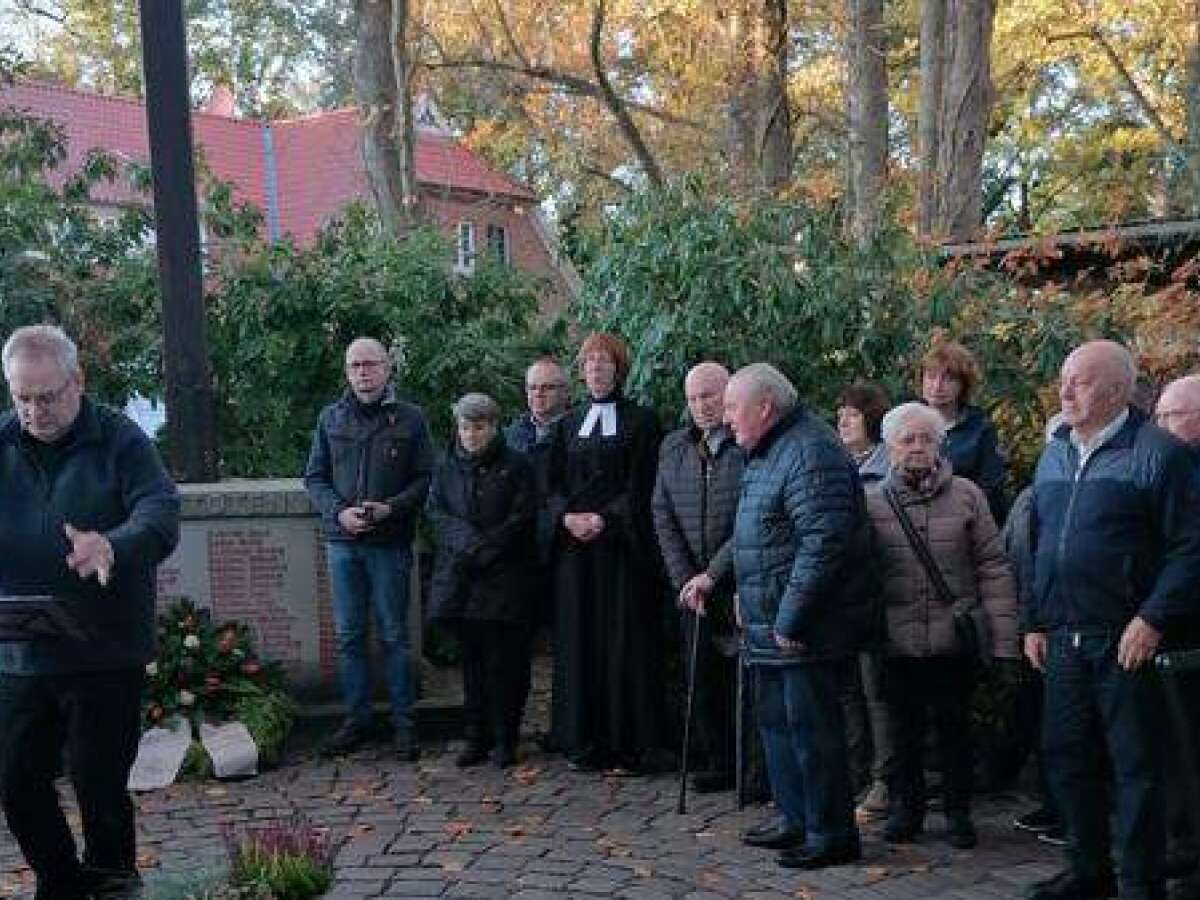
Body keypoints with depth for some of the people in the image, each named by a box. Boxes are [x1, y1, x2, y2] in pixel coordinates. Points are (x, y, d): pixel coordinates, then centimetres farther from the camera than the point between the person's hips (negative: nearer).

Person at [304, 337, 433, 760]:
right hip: (341, 541, 3)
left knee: (394, 635, 4)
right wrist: (338, 511, -8)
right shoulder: (331, 418, 9)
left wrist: (391, 508, -15)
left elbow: (425, 478, 0)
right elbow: (314, 477, 9)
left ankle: (403, 722, 12)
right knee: (348, 635, 8)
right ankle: (356, 720, 19)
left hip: (390, 542, -3)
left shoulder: (409, 418, 1)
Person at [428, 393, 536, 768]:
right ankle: (477, 737, 14)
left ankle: (505, 740, 7)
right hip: (459, 581, 3)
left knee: (504, 662, -2)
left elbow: (520, 521, -3)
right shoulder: (447, 468, 14)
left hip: (503, 579, -3)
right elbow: (437, 514, 6)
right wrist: (467, 540, -12)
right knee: (472, 660, 7)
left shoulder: (517, 466, 2)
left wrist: (481, 551, -11)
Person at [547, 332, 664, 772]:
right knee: (579, 639, 4)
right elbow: (554, 483, 10)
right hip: (574, 544, 4)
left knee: (625, 640, -3)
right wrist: (568, 516, -9)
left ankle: (631, 743, 3)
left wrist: (604, 519, -17)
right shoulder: (568, 424, 15)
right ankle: (585, 740, 10)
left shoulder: (640, 420, 2)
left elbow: (641, 485, -5)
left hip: (623, 544, -4)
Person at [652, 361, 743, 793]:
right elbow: (663, 517, 9)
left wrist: (712, 575, -14)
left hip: (741, 585, -5)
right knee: (703, 677, 10)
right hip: (694, 586, 5)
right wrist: (684, 579, -1)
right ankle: (718, 763, 23)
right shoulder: (672, 447, 11)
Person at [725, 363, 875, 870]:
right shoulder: (765, 453, 15)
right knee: (777, 720, 18)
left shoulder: (809, 452, -19)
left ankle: (832, 834, 12)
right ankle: (796, 819, 31)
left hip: (806, 629, -10)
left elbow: (823, 543, -26)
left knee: (811, 726, -1)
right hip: (771, 623, 11)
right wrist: (744, 592, 16)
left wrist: (790, 618, -24)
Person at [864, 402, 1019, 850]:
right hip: (896, 641, 1)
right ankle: (905, 808, 28)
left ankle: (958, 812, 25)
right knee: (903, 729, 11)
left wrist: (1003, 636, -4)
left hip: (955, 640, -1)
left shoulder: (966, 495, 0)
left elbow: (993, 568, 0)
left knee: (955, 728, 9)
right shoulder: (872, 502, 2)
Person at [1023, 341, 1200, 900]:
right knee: (1064, 754, 13)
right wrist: (1035, 622, 14)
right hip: (1064, 639, 7)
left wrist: (1152, 619, -17)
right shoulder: (1053, 456, 13)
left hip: (1127, 641, -7)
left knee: (1135, 765, 3)